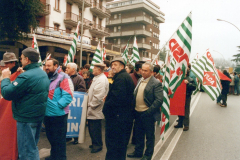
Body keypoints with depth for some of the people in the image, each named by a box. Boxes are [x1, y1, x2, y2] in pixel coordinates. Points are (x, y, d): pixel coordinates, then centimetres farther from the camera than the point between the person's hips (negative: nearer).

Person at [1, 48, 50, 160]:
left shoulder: (26, 76, -23)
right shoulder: (43, 73, 7)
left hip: (26, 118, -9)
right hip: (38, 115, 9)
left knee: (27, 151, 3)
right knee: (32, 146, 23)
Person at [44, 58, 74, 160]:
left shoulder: (63, 78, -11)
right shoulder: (46, 78, 12)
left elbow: (68, 96, -19)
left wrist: (57, 105, -25)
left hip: (58, 114, -8)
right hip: (47, 113, 8)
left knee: (59, 139, 7)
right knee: (50, 137, 21)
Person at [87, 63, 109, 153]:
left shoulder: (102, 80, -19)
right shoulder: (97, 78, 15)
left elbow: (98, 96, -26)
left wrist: (91, 105, -16)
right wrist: (89, 104, 17)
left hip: (96, 111, -10)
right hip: (93, 109, 10)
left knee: (95, 129, 1)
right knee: (92, 128, 17)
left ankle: (97, 145, 16)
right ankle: (95, 144, 31)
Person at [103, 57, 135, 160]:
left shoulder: (120, 77, -17)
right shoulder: (128, 77, 15)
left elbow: (117, 97, -28)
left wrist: (106, 108, -15)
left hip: (116, 116, -10)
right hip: (126, 116, 10)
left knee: (112, 142, 0)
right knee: (122, 142, 20)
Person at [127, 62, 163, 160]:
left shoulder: (156, 83, -14)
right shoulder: (140, 80, 9)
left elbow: (159, 100, -19)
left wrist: (148, 112, -21)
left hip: (148, 114, -7)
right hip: (137, 113, 7)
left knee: (149, 136, 11)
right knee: (138, 134, 21)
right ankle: (138, 152, 38)